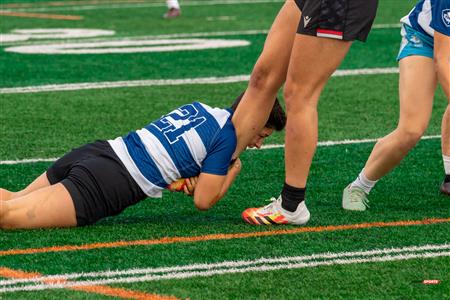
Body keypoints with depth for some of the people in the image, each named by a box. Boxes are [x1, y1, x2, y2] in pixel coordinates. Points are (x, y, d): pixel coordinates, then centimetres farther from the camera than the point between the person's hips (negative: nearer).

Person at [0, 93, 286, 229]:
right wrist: (234, 169, 15)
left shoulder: (199, 107, 21)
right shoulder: (227, 136, -3)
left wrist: (187, 178, 13)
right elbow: (204, 201, 0)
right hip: (111, 183, -8)